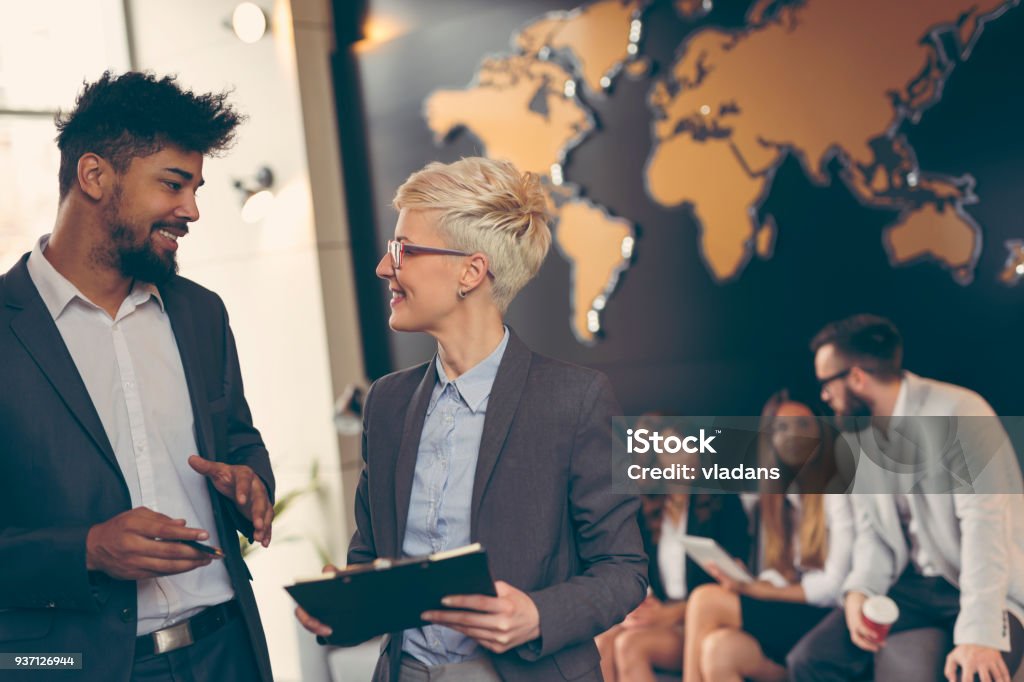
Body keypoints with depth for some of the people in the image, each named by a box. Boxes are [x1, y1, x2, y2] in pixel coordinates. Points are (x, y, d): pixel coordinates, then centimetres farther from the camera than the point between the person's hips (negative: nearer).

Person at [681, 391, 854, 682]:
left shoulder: (836, 494, -4)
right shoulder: (776, 500, 19)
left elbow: (833, 586, -10)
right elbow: (777, 575, 12)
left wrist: (757, 591, -13)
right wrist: (745, 585, -9)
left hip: (825, 620, -6)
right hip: (785, 619, 6)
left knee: (706, 600, -21)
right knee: (719, 649, -23)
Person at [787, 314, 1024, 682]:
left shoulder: (958, 413, -19)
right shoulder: (859, 432, 6)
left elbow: (984, 523, -26)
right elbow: (872, 528, 8)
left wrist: (978, 633, -34)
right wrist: (859, 590, -12)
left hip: (990, 589, -6)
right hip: (914, 585, 7)